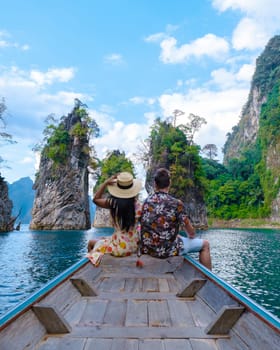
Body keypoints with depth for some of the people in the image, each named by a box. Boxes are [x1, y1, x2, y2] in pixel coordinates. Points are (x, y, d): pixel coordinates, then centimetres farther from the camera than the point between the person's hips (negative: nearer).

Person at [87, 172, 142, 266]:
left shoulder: (113, 203, -19)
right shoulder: (138, 204, -13)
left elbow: (96, 199, -1)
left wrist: (106, 182, -3)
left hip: (120, 247, -4)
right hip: (135, 245, 4)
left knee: (91, 243, 23)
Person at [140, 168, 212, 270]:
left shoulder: (146, 201, -1)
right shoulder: (176, 203, -18)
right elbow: (191, 232, -6)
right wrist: (191, 237, 18)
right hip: (167, 250, -6)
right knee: (205, 244, 13)